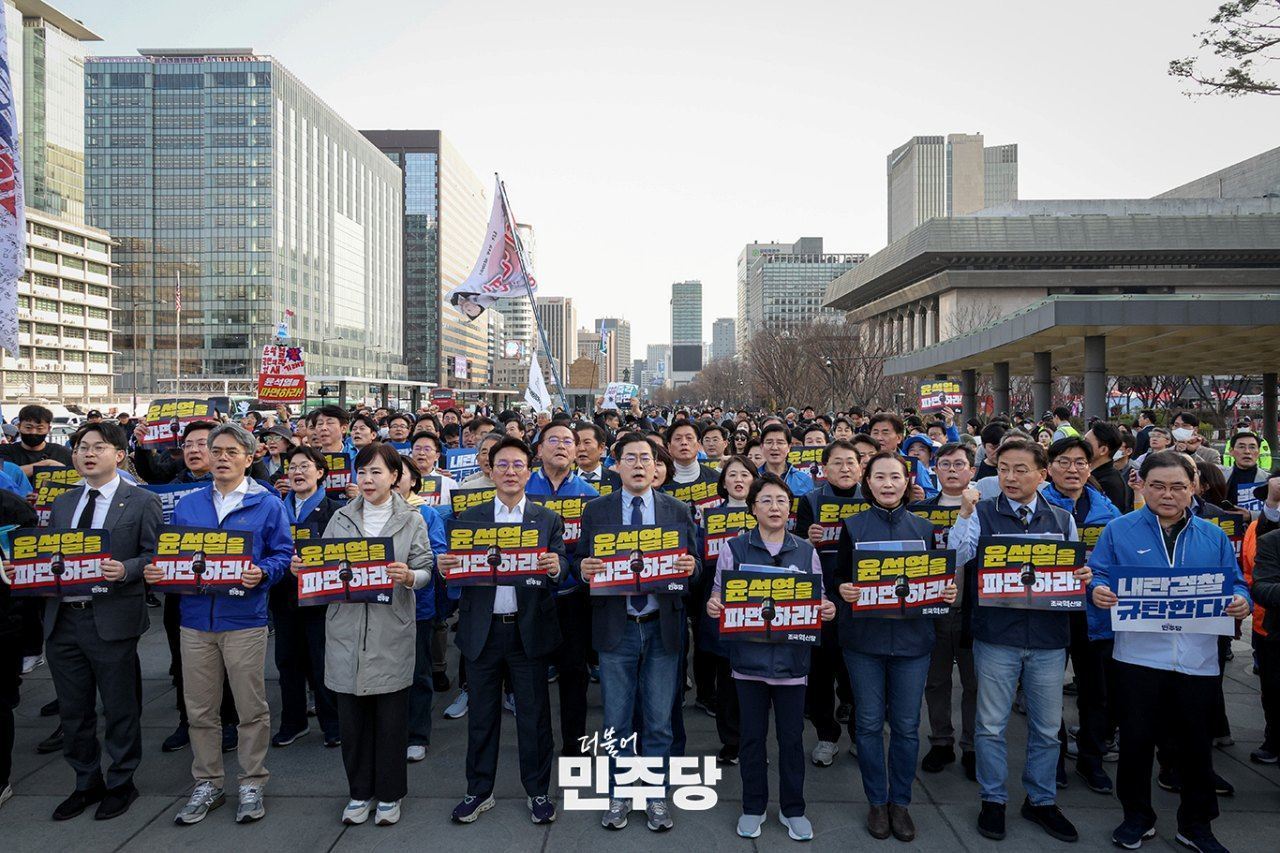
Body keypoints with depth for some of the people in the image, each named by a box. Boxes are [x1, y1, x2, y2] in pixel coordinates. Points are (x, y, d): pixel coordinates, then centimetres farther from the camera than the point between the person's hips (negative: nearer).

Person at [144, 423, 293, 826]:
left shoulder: (267, 504, 0)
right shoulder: (188, 505, 12)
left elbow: (282, 554, -3)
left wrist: (262, 573, -21)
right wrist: (157, 571, -6)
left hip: (244, 622, -4)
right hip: (196, 619, 4)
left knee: (251, 709, 4)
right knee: (200, 710, 11)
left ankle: (252, 785, 18)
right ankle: (206, 785, 26)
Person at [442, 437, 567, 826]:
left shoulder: (548, 519, 4)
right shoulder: (470, 518, 6)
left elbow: (561, 566, -6)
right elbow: (458, 569, -1)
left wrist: (555, 566, -29)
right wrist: (445, 566, -23)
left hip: (529, 629, -1)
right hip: (482, 630, 1)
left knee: (534, 715, 8)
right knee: (482, 715, 12)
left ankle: (538, 791, 24)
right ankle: (479, 790, 28)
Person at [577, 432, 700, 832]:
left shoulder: (678, 511, 4)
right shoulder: (596, 510, 3)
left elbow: (693, 563, 4)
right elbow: (580, 560, 2)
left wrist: (690, 565, -18)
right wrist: (584, 568, -21)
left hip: (663, 628, 0)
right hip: (615, 629, 0)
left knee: (659, 721, 9)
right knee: (616, 721, 9)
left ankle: (656, 797, 25)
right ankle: (619, 795, 27)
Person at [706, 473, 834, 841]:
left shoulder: (805, 551, 4)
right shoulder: (734, 549, 0)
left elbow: (818, 601, 8)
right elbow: (719, 594, 0)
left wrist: (827, 610, -13)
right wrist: (712, 606, -21)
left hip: (791, 658, 1)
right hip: (749, 656, -1)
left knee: (792, 737, 10)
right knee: (752, 735, 11)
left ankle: (792, 809, 28)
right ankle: (753, 807, 28)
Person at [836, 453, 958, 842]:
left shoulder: (924, 528, 6)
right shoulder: (853, 526, 1)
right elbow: (839, 578, 2)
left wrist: (947, 592, -10)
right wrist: (843, 590, -19)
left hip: (912, 638, 1)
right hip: (863, 637, -1)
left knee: (906, 725, 7)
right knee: (869, 723, 7)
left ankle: (900, 802, 25)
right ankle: (877, 802, 23)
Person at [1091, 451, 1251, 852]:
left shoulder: (1213, 537, 9)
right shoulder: (1119, 530, 1)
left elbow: (1235, 583, 10)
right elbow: (1097, 575, -1)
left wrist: (1241, 600, -11)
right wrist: (1098, 591, -22)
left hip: (1198, 660, 2)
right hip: (1139, 656, -2)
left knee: (1196, 744, 12)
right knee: (1136, 740, 7)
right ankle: (1137, 816, 25)